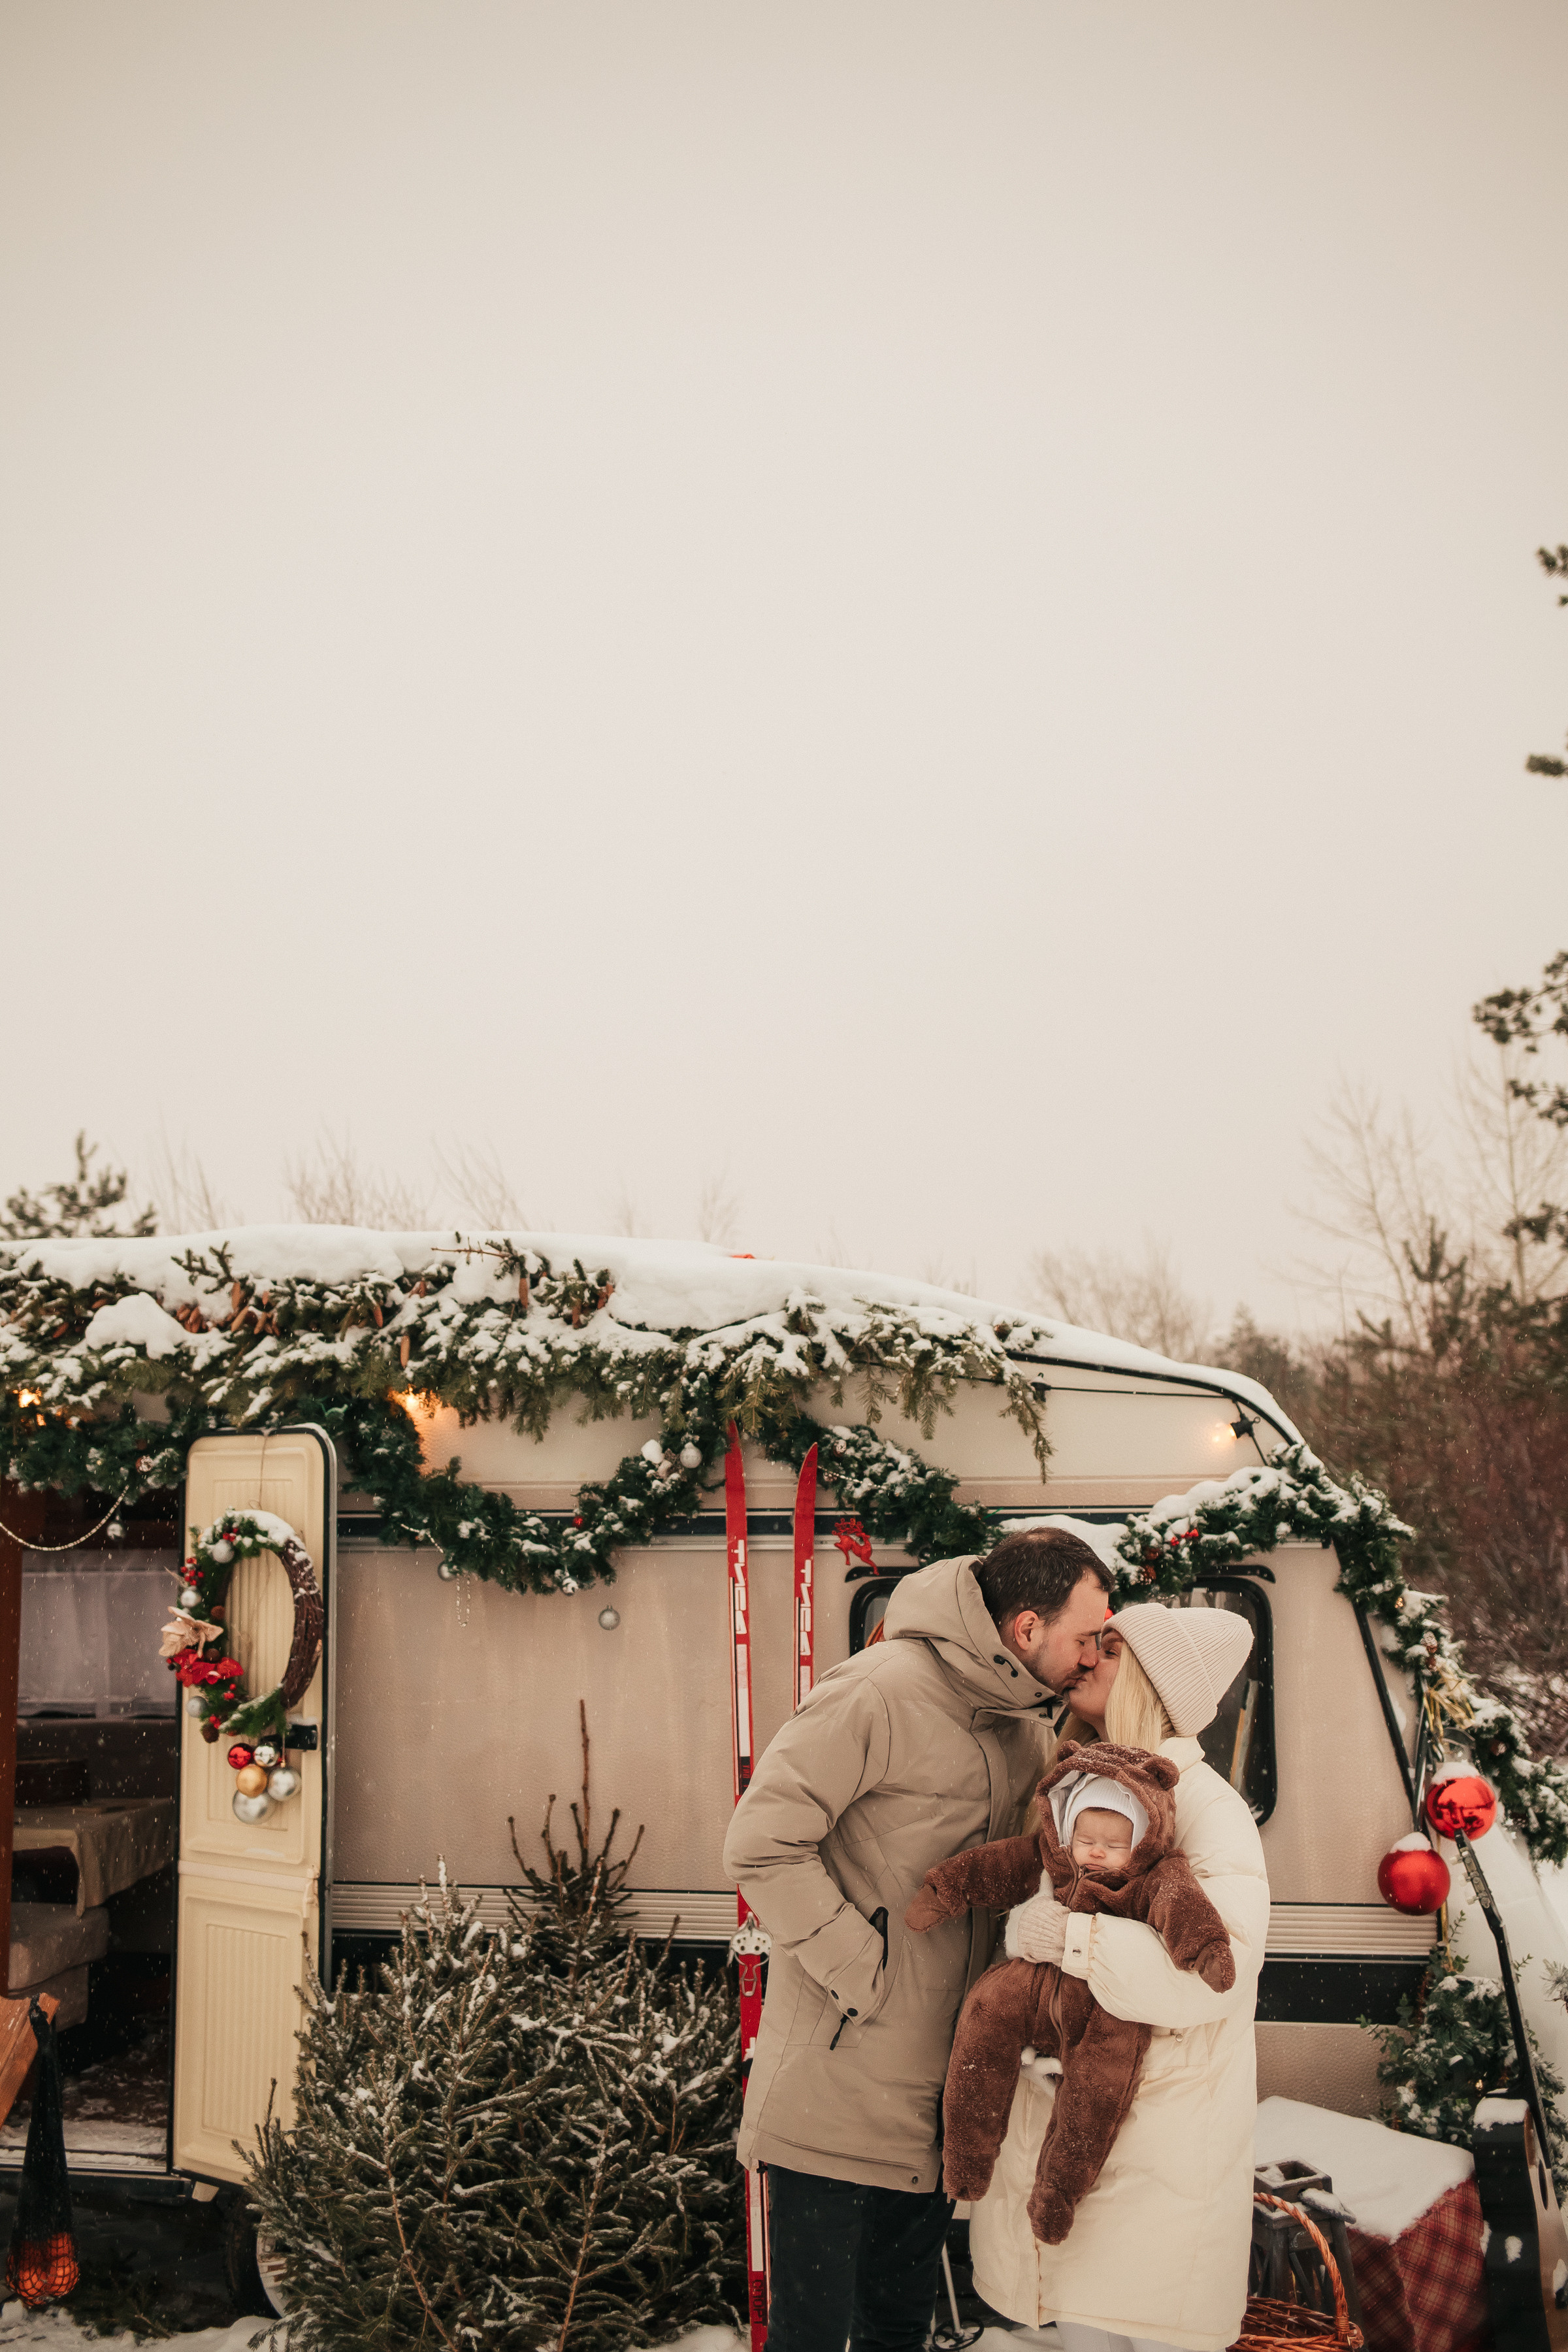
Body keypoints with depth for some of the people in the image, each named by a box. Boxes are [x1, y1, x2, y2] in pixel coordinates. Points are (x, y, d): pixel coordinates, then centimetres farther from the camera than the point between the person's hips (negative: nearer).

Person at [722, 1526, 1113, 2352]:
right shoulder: (882, 1694, -17)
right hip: (836, 2090, -8)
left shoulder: (1023, 1725, 9)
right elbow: (760, 1847, -19)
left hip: (936, 2092, 8)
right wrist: (861, 1972, -18)